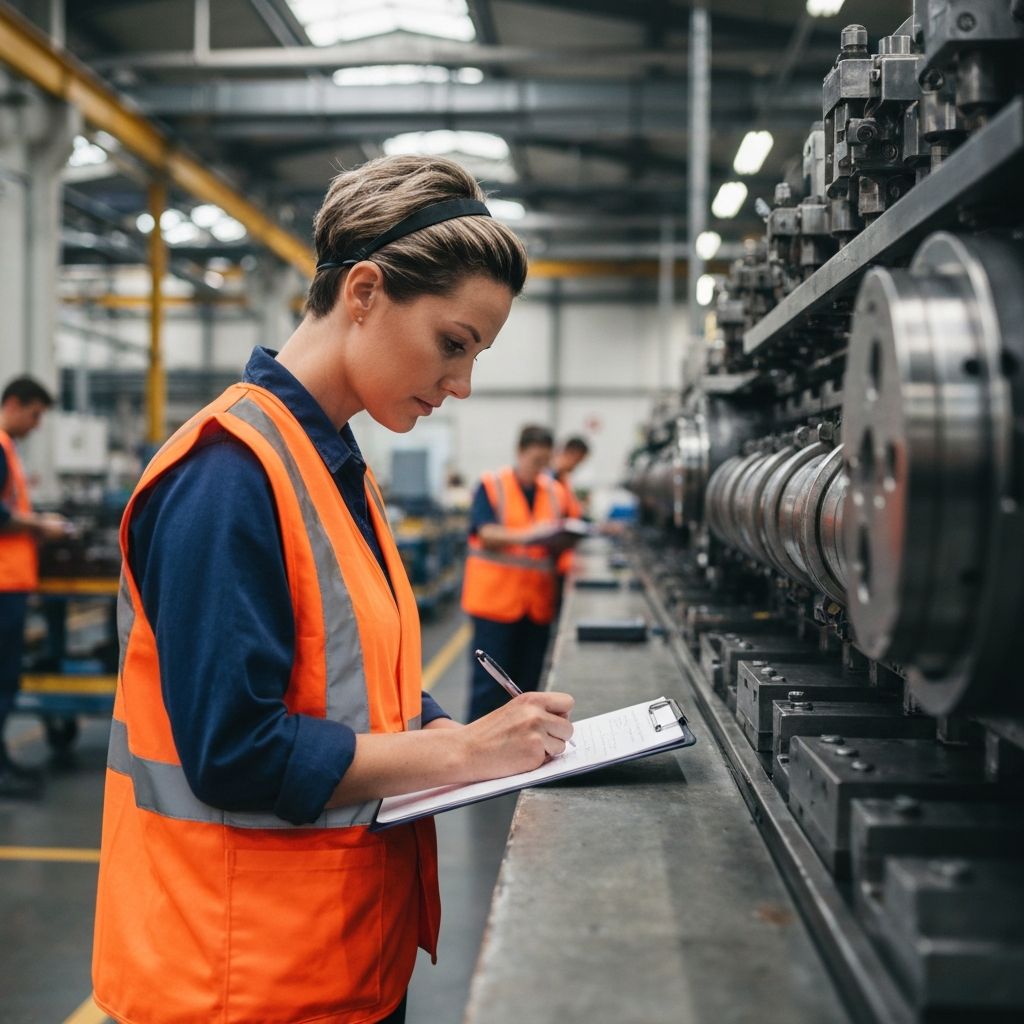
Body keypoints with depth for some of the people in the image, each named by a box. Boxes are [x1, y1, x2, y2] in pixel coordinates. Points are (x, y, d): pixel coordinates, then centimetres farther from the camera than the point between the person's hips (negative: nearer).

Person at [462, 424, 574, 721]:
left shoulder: (554, 491, 13)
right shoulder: (491, 486, -1)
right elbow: (485, 533, -11)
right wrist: (526, 535, -25)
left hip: (538, 600, 5)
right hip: (495, 597, -5)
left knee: (527, 681, 8)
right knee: (490, 680, -3)